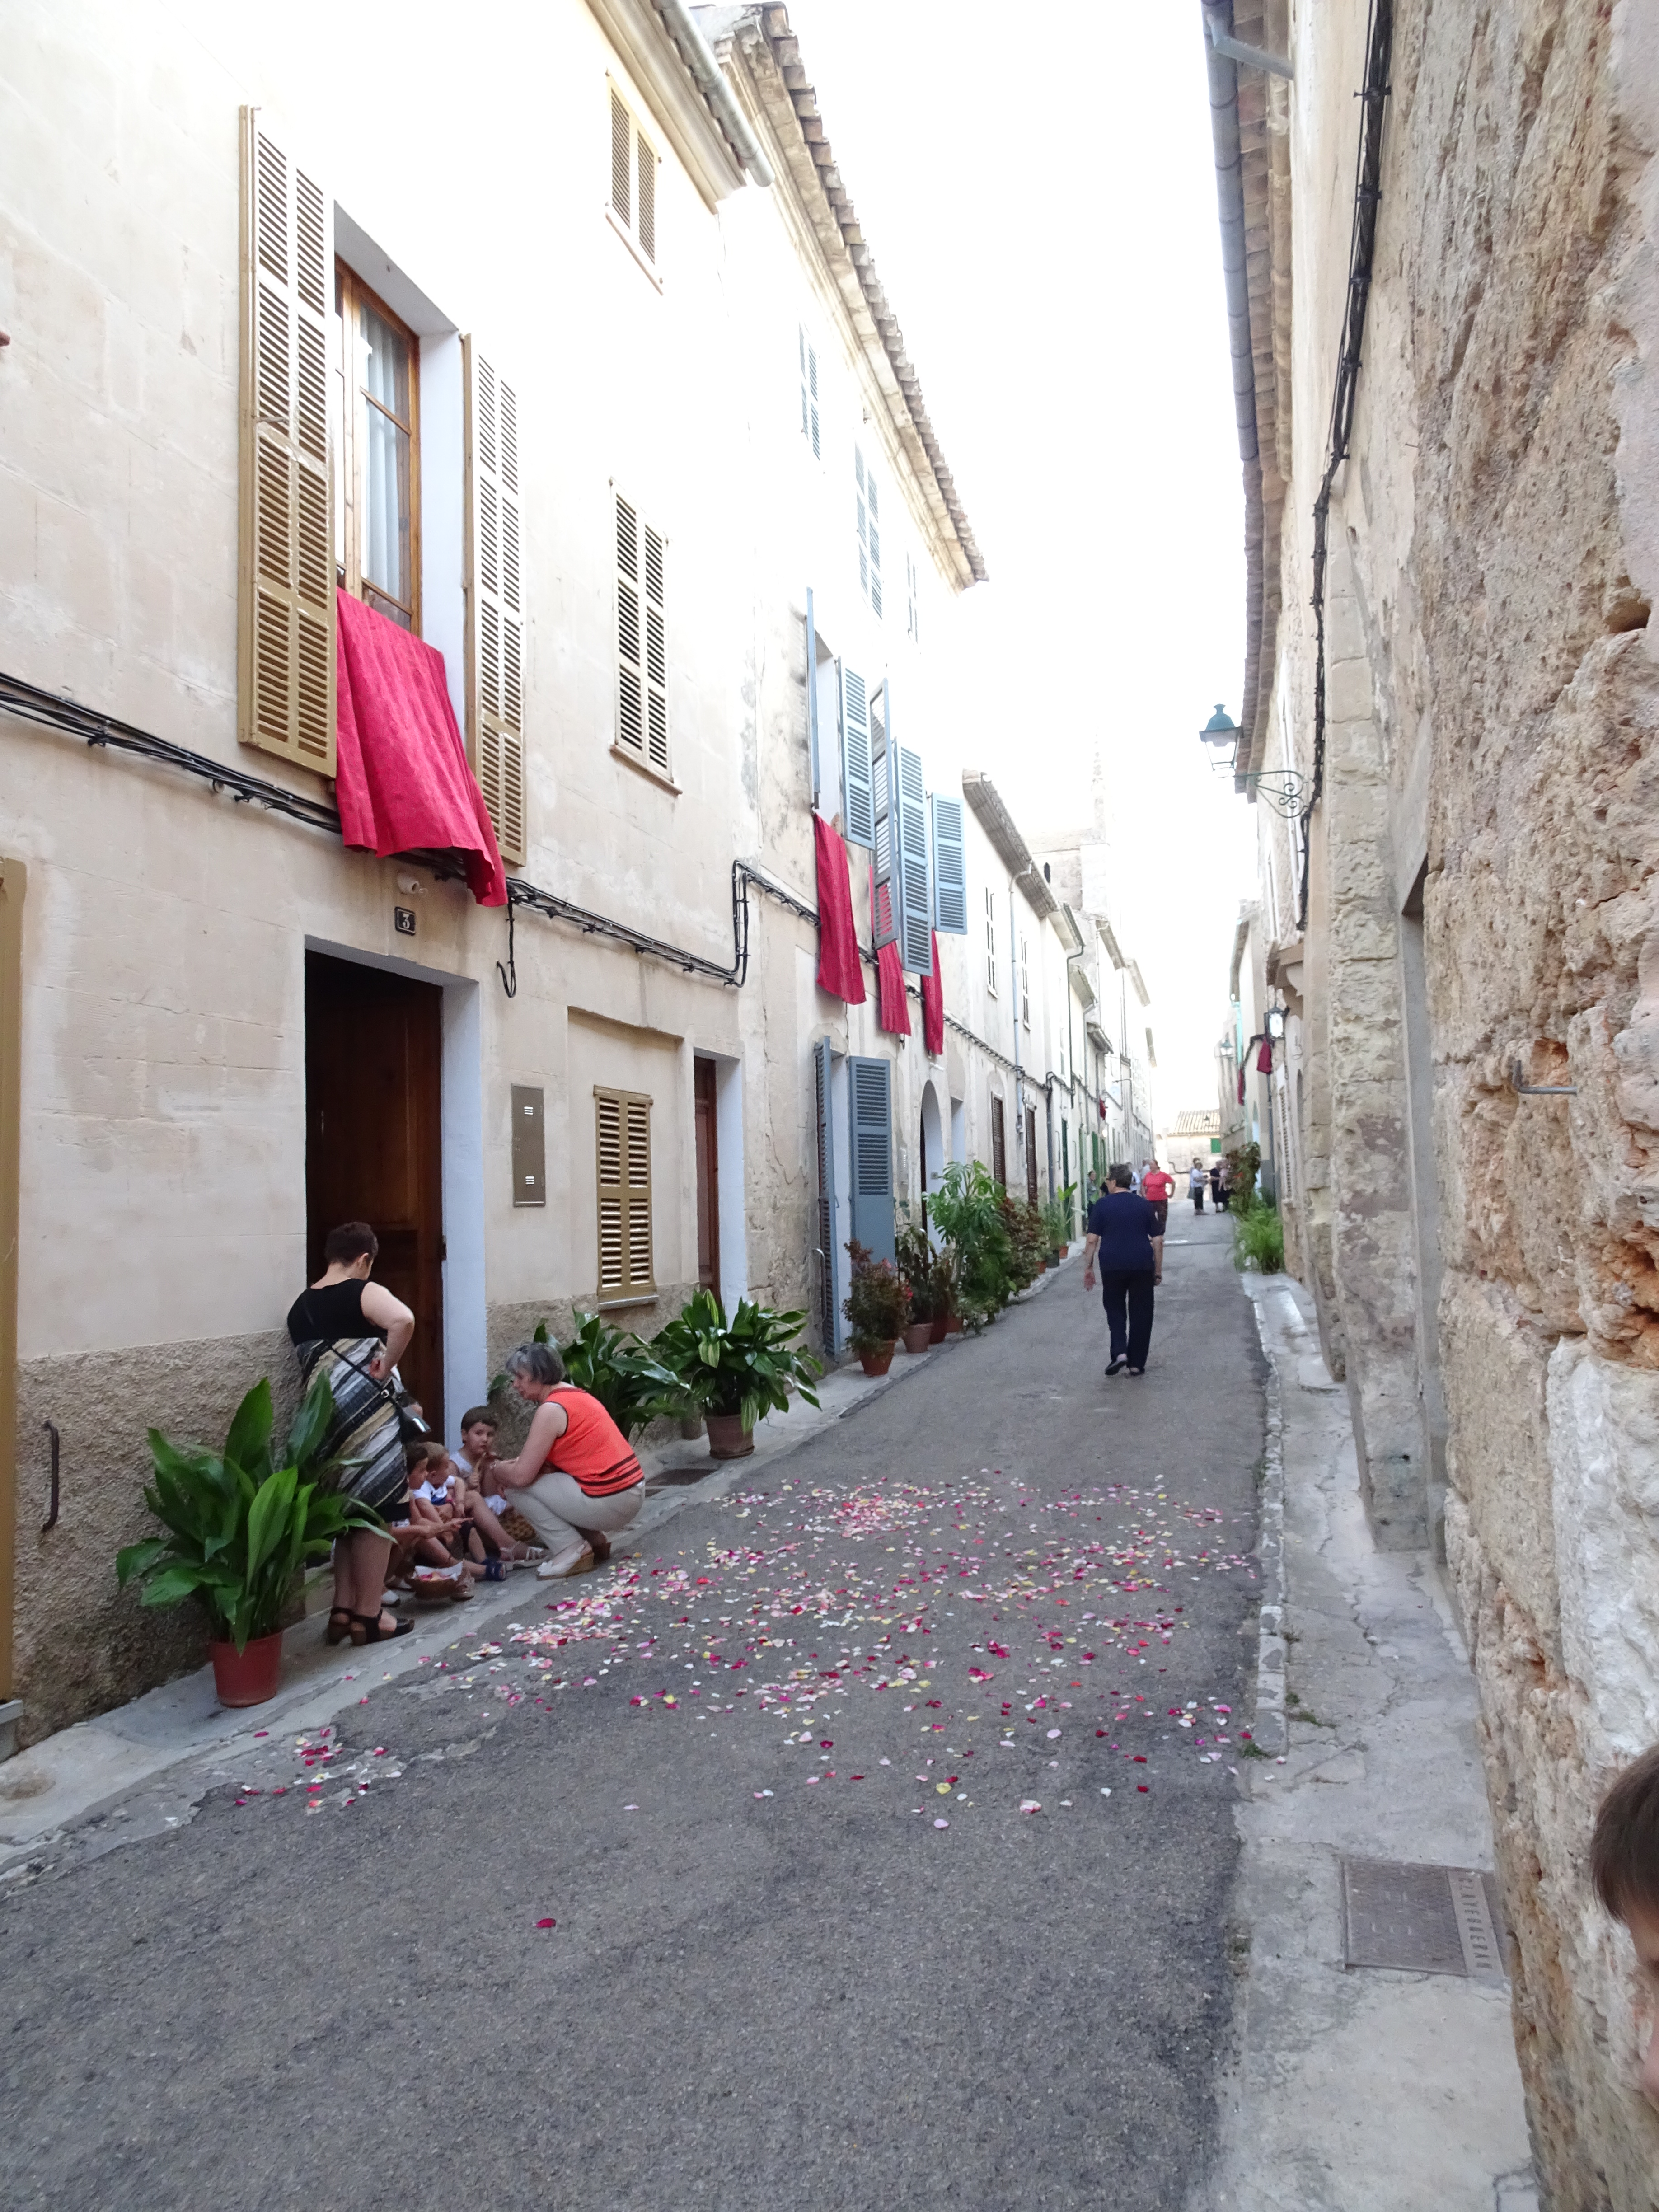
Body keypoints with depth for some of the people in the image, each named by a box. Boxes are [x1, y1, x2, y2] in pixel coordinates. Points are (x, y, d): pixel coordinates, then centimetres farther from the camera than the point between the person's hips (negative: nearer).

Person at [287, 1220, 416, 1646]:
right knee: (376, 1513, 3)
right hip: (366, 1413, -7)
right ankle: (369, 1616, 8)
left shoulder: (300, 1306, 12)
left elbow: (306, 1364, 13)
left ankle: (342, 1610, 22)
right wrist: (384, 1369, -15)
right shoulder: (364, 1292, -8)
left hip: (322, 1416, 7)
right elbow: (403, 1320, -27)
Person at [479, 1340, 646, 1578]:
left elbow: (521, 1476, -15)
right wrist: (512, 1464, 7)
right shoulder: (574, 1394, 14)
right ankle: (595, 1539, 16)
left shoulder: (551, 1410, -15)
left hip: (609, 1502, -9)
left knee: (517, 1487, -2)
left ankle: (573, 1550, -2)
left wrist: (496, 1468, 5)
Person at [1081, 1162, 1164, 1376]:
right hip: (1142, 1266, 1)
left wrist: (1088, 1268, 2)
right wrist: (1158, 1271, 11)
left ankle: (1119, 1352, -3)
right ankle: (1136, 1364, 12)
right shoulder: (1145, 1205, 5)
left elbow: (1092, 1239, -5)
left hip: (1112, 1265, -1)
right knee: (1141, 1313, 10)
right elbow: (1158, 1240, 4)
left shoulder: (1102, 1205, -1)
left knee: (1115, 1310, 15)